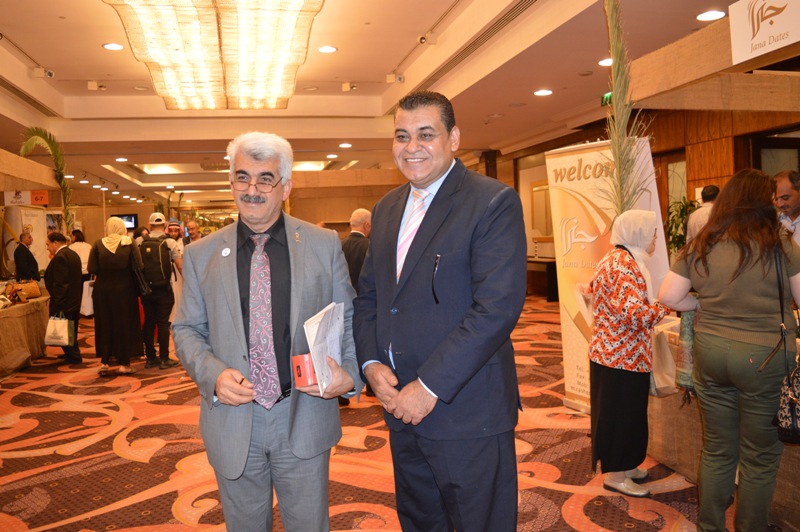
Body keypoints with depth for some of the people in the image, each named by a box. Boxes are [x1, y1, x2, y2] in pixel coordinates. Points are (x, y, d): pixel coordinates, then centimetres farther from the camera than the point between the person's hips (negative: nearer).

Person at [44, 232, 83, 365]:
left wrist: (57, 304, -21)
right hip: (74, 301, 10)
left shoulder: (60, 257, -18)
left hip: (63, 303, -10)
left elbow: (59, 283, -22)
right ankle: (73, 355, 28)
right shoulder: (73, 254, 13)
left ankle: (74, 357, 2)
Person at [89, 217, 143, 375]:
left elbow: (91, 269, -8)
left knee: (104, 325, 13)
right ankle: (123, 363, 11)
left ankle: (104, 362, 14)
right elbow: (138, 267, -12)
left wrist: (104, 270, 11)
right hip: (124, 290, -1)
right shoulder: (130, 244, -6)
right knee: (124, 325, 9)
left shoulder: (98, 245, -3)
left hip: (102, 291, 1)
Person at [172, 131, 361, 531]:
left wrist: (348, 373, -17)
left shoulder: (324, 245, -2)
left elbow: (349, 319, 2)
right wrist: (213, 375, -12)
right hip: (233, 419, 1)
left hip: (305, 418, -1)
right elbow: (186, 329, 7)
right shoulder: (201, 255, 2)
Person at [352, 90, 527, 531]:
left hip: (467, 415, -6)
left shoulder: (494, 202, -12)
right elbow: (367, 296, 12)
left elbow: (498, 308, -21)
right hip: (401, 408, 7)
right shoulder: (385, 209, 11)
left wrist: (430, 387, -20)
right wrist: (371, 363, -4)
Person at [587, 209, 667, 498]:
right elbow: (635, 313, -28)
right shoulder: (623, 263, -21)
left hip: (616, 353, 10)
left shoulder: (618, 259, 13)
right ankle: (615, 475, 15)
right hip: (622, 356, -10)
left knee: (624, 412, 19)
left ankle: (622, 465, 33)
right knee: (620, 413, 2)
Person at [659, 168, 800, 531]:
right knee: (760, 457, 12)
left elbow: (669, 296, -2)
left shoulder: (699, 248, -1)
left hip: (710, 353, 4)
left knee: (716, 449, 17)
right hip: (764, 358, -3)